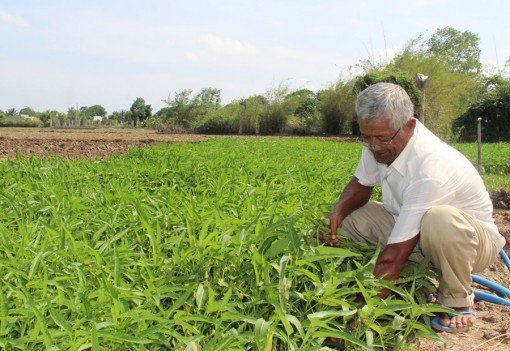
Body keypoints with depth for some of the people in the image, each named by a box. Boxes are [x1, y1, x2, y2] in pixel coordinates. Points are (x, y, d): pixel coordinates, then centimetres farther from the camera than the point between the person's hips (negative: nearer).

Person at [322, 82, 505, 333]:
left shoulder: (431, 168, -36)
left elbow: (394, 257, -38)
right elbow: (361, 184, 6)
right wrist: (338, 212, -18)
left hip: (471, 239, -7)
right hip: (411, 232, 7)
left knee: (441, 220, -41)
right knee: (348, 215, -10)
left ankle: (458, 300, -12)